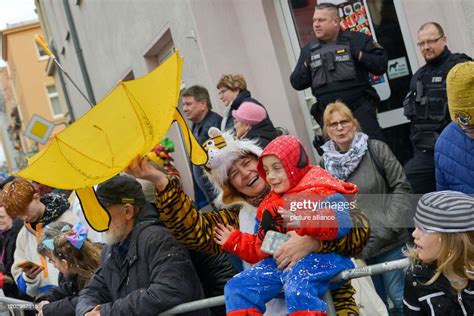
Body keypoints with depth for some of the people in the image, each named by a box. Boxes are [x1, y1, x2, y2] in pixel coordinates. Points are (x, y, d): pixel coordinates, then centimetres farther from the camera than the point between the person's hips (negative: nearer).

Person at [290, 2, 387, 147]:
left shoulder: (357, 40, 1)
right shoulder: (309, 50, 12)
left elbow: (381, 65, -4)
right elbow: (296, 83, 11)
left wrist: (358, 55, -15)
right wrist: (306, 67, -5)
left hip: (360, 110, -3)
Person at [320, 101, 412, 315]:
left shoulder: (376, 149, -5)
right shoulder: (326, 162, 4)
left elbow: (401, 187, -7)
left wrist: (391, 224, -14)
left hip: (388, 241, -3)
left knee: (400, 298, 3)